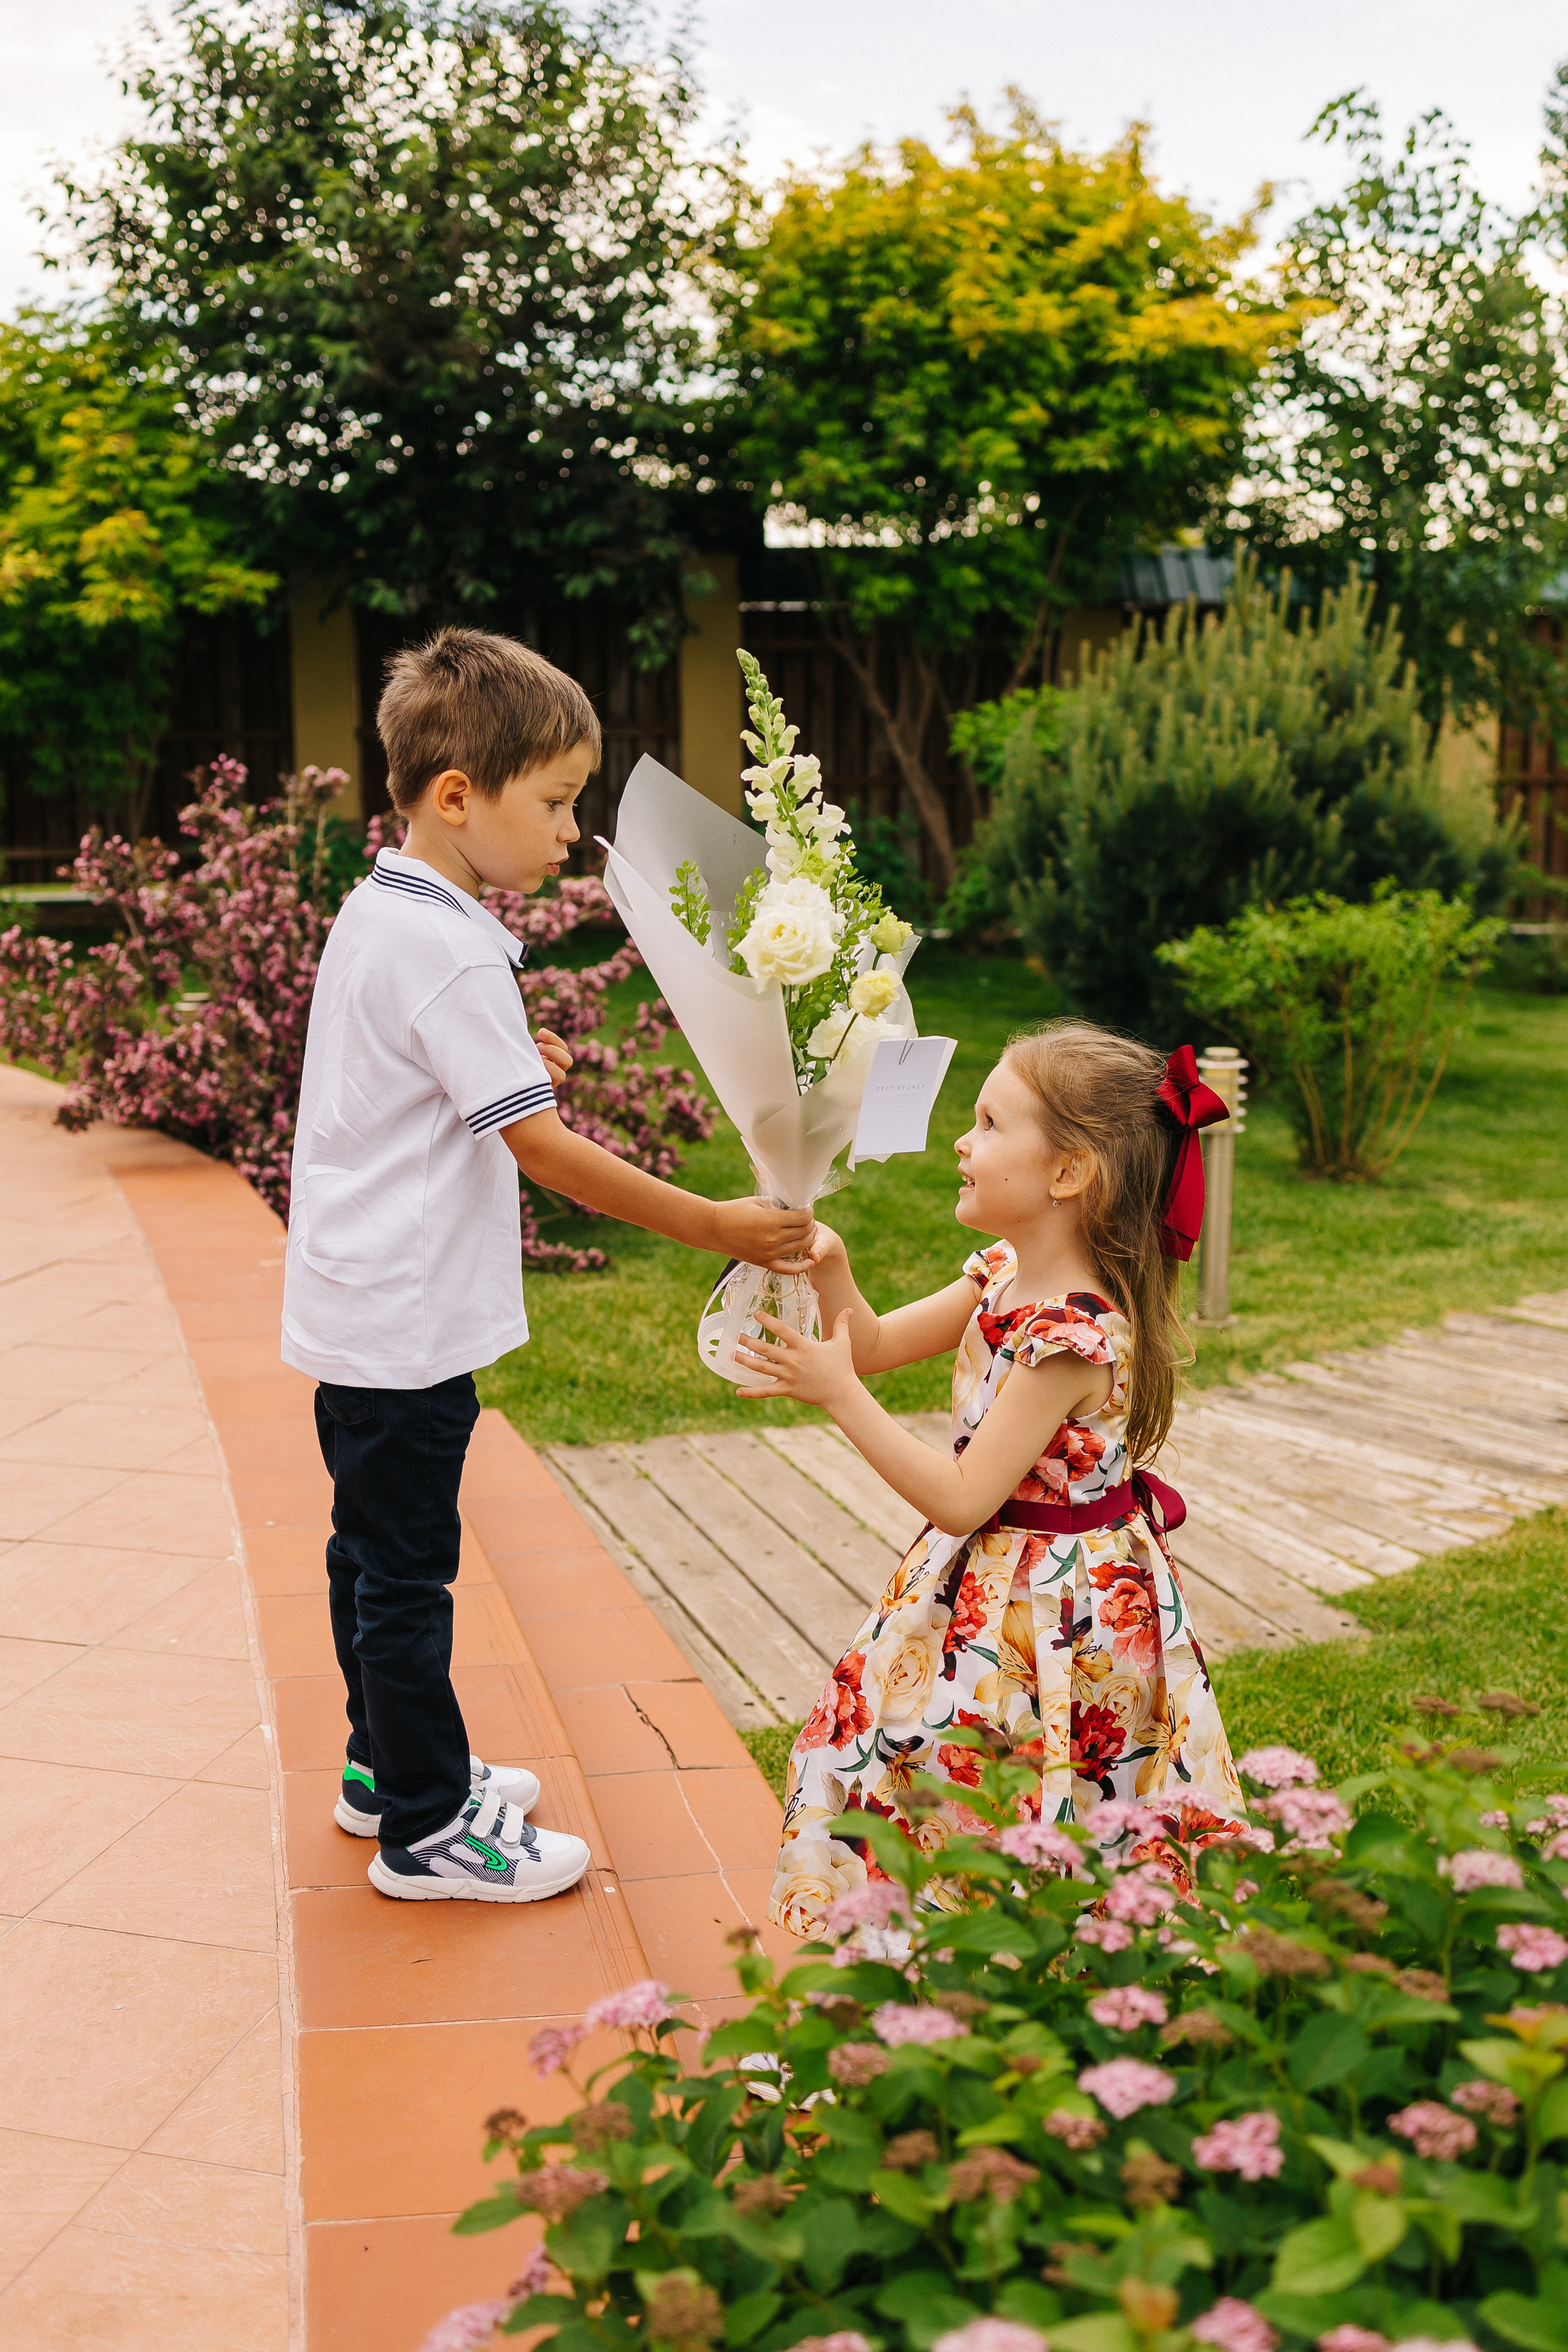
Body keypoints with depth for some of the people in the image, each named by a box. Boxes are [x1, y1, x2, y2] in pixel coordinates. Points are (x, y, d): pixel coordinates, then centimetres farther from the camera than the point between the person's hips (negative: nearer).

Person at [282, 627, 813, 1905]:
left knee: (376, 1548, 21)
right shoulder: (452, 954, -23)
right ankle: (428, 1829, 15)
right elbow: (542, 1148, -25)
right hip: (406, 1322, -10)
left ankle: (386, 1765, 37)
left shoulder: (377, 911, 8)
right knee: (407, 1570, 2)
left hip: (358, 1308, 10)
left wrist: (503, 1053, 17)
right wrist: (717, 1225, -22)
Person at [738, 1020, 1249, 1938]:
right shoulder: (1005, 1276, 0)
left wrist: (840, 1395, -25)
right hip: (982, 1580, 9)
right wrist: (832, 1269, -10)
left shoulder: (1075, 1331, -27)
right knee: (884, 1751, 19)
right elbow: (877, 1344, 10)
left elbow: (962, 1498, -26)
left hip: (1052, 1610, -9)